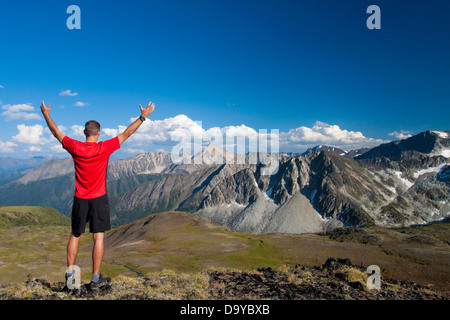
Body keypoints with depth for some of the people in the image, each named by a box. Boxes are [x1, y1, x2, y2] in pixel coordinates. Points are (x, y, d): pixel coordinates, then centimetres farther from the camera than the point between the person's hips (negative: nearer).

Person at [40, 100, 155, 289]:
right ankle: (96, 279, 9)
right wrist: (143, 117, 0)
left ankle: (70, 273, 26)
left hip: (79, 199, 3)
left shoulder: (75, 147, -5)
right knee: (98, 237, 3)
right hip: (98, 199, -3)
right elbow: (126, 134, -7)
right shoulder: (104, 148, -12)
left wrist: (46, 115, 25)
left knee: (75, 235, 19)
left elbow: (56, 133, 10)